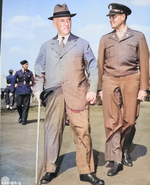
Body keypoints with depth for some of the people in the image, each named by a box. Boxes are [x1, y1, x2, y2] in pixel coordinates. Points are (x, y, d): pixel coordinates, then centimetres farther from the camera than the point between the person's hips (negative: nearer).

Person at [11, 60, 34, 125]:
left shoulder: (30, 73, 8)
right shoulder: (18, 73, 5)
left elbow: (32, 82, 14)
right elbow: (13, 82, 8)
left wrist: (31, 83, -8)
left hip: (27, 90, 1)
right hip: (19, 91, 0)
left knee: (26, 105, -3)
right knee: (18, 105, -1)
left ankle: (24, 120, 6)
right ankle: (21, 116, 26)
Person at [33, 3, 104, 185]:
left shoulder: (82, 44, 13)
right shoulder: (46, 46, 18)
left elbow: (93, 68, 10)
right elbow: (39, 70, 16)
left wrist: (92, 89, -3)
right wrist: (37, 89, 1)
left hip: (77, 94, -1)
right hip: (54, 95, 2)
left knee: (82, 132, -3)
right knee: (52, 131, 3)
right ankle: (50, 170, 16)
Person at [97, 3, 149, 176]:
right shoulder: (105, 39, 14)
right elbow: (100, 65, 14)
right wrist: (100, 88, 9)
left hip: (130, 80, -1)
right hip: (110, 81, 1)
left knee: (129, 120, 1)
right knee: (112, 121, -5)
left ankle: (125, 150, 26)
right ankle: (116, 160, 0)